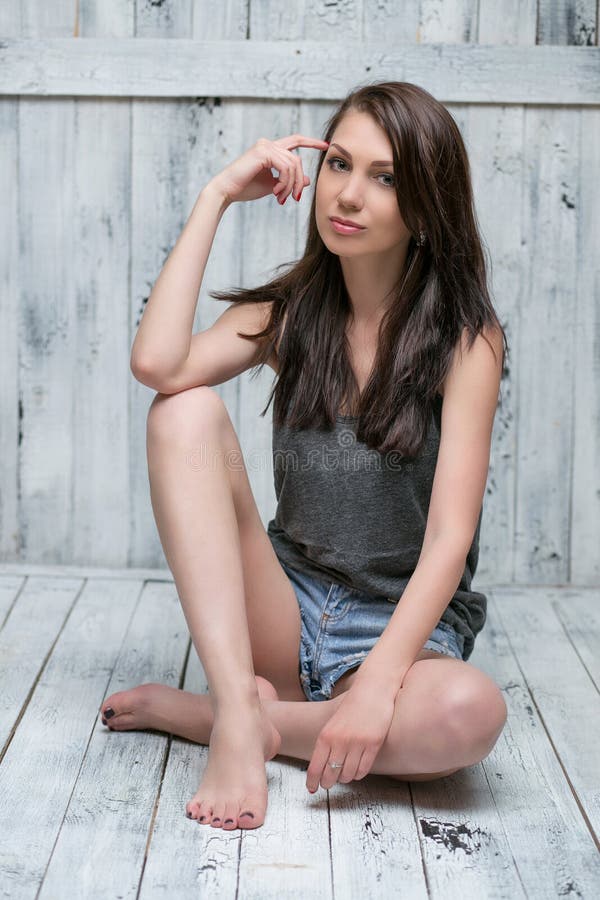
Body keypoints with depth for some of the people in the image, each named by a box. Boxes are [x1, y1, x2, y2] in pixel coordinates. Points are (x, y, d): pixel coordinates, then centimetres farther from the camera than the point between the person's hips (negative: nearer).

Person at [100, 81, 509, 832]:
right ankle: (239, 708, -27)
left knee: (469, 713, -38)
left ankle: (192, 713, -18)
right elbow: (156, 363, -18)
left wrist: (376, 685, -30)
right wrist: (216, 197, -10)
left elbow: (450, 538, -17)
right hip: (286, 613, 3)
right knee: (186, 413, -19)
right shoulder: (291, 314, 4)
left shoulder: (465, 339, -7)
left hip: (401, 628, -2)